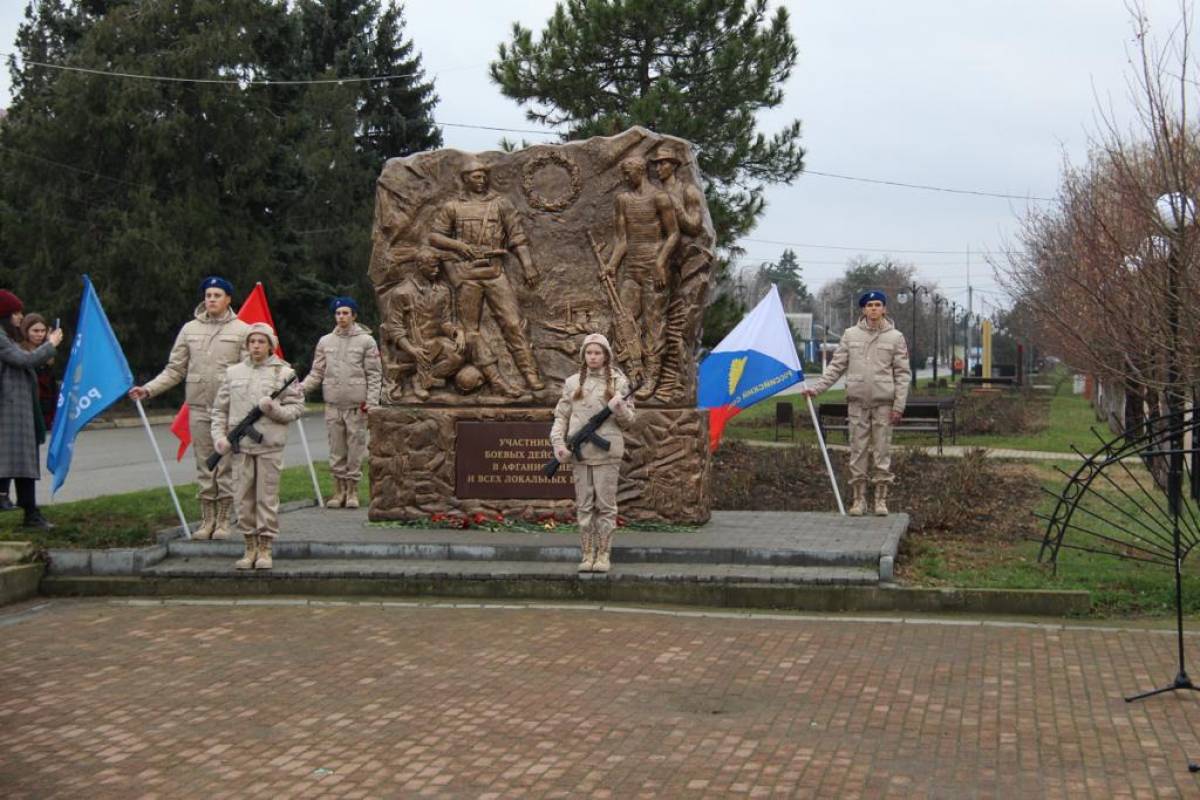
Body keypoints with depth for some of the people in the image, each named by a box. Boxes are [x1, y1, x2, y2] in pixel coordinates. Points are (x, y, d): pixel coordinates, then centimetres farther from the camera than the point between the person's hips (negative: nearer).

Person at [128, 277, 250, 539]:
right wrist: (147, 389, 2)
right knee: (204, 466, 7)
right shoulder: (190, 329, 10)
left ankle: (223, 521, 11)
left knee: (226, 465, 1)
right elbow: (174, 370, 12)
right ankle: (207, 520, 15)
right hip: (199, 408, 3)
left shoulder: (242, 330, 1)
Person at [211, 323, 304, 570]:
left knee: (267, 498, 1)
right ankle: (250, 548, 16)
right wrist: (219, 435, 2)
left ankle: (265, 550, 10)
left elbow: (297, 408, 2)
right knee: (244, 499, 6)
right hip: (240, 446, 3)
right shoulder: (234, 372, 11)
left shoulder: (284, 373, 3)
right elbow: (219, 408, 14)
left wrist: (275, 409, -15)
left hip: (270, 447, -3)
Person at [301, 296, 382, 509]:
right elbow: (317, 373, 11)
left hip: (357, 405, -3)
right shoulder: (325, 342, 11)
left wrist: (372, 401, -9)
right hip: (333, 404, 3)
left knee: (355, 448, 0)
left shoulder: (366, 341, 2)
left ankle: (352, 491, 9)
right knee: (336, 449, 6)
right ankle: (339, 490, 15)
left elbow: (374, 374, 0)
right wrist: (300, 388, -6)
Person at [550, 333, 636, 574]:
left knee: (605, 504, 0)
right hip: (580, 451, 2)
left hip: (606, 451, -2)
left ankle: (603, 555, 5)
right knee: (584, 505, 4)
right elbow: (561, 416, 10)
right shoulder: (572, 383, 10)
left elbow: (628, 420, 5)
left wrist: (619, 409, -17)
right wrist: (558, 442, -5)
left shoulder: (618, 381, 5)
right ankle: (587, 555, 9)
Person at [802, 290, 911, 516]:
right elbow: (836, 366, 8)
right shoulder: (851, 334, 7)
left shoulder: (895, 337, 3)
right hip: (858, 400, 1)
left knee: (882, 450, 1)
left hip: (883, 402, -1)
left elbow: (902, 373, 2)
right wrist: (816, 387, -2)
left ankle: (881, 499, 9)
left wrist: (899, 405, -5)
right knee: (858, 450, 3)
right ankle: (859, 499, 10)